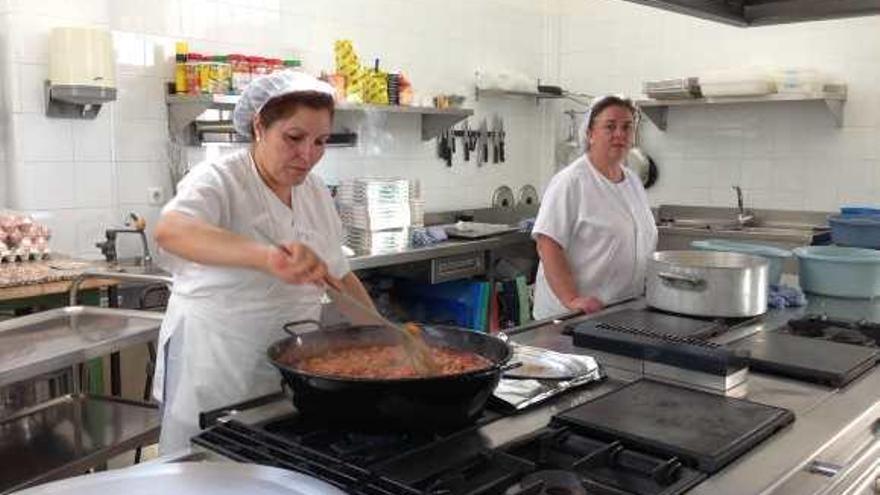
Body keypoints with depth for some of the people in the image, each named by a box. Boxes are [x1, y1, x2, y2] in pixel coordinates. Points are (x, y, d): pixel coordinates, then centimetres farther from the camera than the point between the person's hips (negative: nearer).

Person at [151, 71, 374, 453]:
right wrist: (265, 256, -51)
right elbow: (170, 231, -36)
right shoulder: (219, 179, -15)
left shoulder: (316, 193, 6)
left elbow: (339, 274, 16)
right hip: (215, 375, -6)